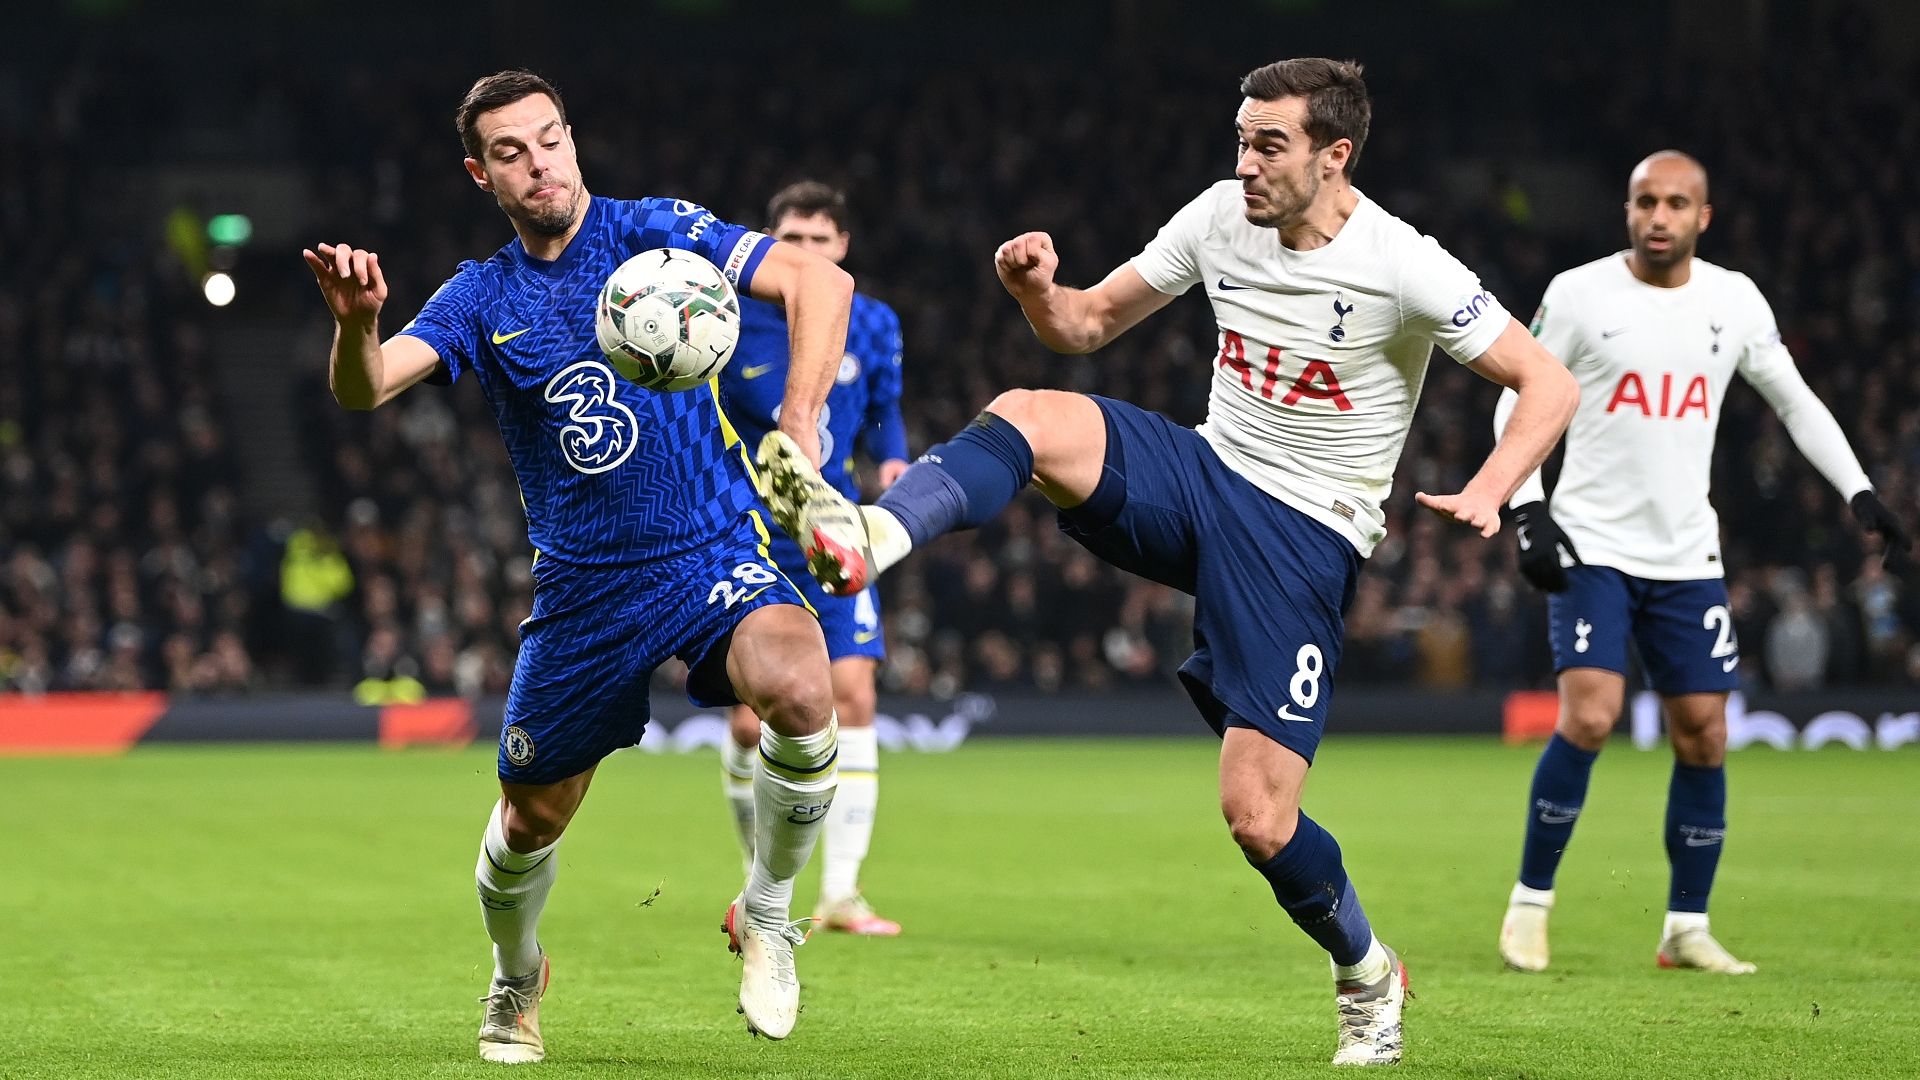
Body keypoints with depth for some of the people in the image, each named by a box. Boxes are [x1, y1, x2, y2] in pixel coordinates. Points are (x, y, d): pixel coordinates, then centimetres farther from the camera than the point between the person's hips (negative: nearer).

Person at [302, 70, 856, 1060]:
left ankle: (767, 913, -7)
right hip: (581, 589, 3)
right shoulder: (481, 298, 5)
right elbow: (364, 391, -8)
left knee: (798, 689, -32)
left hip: (714, 558, -3)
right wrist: (356, 323, -31)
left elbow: (819, 280, -12)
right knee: (532, 817, 8)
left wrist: (798, 421, -25)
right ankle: (515, 978, 42)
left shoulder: (655, 232, -3)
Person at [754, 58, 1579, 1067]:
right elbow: (1088, 322, 9)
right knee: (1028, 416, -25)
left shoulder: (1403, 268, -16)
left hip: (1306, 537, -5)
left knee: (1258, 819, -10)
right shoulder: (1222, 214, 0)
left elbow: (1548, 383, -11)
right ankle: (865, 538, -46)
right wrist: (1037, 290, -15)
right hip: (1202, 478, 5)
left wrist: (1486, 492, -28)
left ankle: (1367, 977, 18)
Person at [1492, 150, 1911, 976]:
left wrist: (1859, 491, 6)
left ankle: (1686, 929, 13)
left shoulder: (1734, 301, 4)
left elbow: (1793, 401, 15)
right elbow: (1518, 403, 0)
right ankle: (1530, 900, -1)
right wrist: (1528, 509, -12)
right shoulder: (1578, 295, -6)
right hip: (1593, 548, -4)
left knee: (1704, 736, 2)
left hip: (1687, 558, 4)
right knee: (1589, 718, -18)